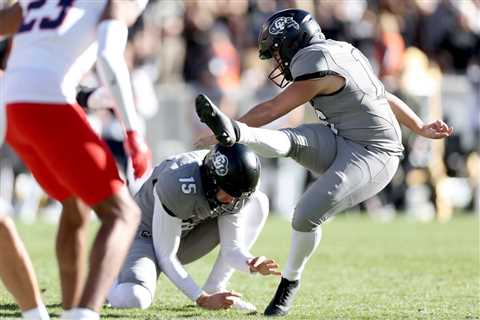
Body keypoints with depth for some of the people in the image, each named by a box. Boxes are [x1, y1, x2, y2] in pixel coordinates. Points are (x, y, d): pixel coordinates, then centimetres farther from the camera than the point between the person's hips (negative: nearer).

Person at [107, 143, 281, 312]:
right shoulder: (180, 185, -36)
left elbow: (231, 248, -10)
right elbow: (166, 259, -28)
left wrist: (252, 264, -33)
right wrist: (203, 300, -29)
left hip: (187, 238, 7)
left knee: (258, 204, -9)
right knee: (134, 299, -38)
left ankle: (215, 290, -8)